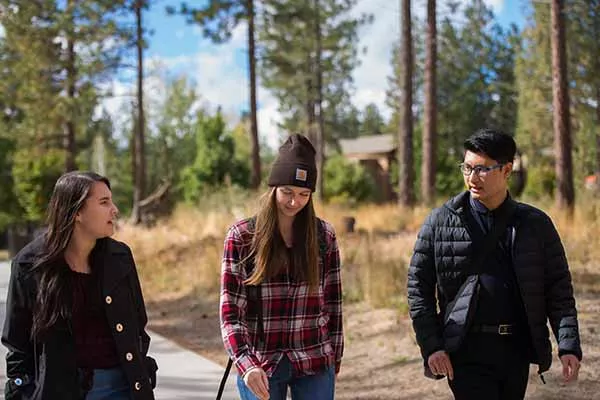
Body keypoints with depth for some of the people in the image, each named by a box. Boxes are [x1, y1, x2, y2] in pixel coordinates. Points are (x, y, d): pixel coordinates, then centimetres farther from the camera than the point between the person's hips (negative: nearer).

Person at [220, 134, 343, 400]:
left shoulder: (323, 235, 3)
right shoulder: (241, 237, -4)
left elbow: (333, 302, 9)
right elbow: (230, 312, -9)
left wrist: (334, 357, 9)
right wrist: (247, 365, -22)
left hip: (314, 366, 2)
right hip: (260, 368, -1)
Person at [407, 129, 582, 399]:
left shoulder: (536, 224, 5)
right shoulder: (440, 222, 0)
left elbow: (559, 290, 5)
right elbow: (418, 288, 2)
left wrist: (569, 346, -6)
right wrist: (431, 346, -7)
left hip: (516, 352, 3)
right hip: (466, 354, -3)